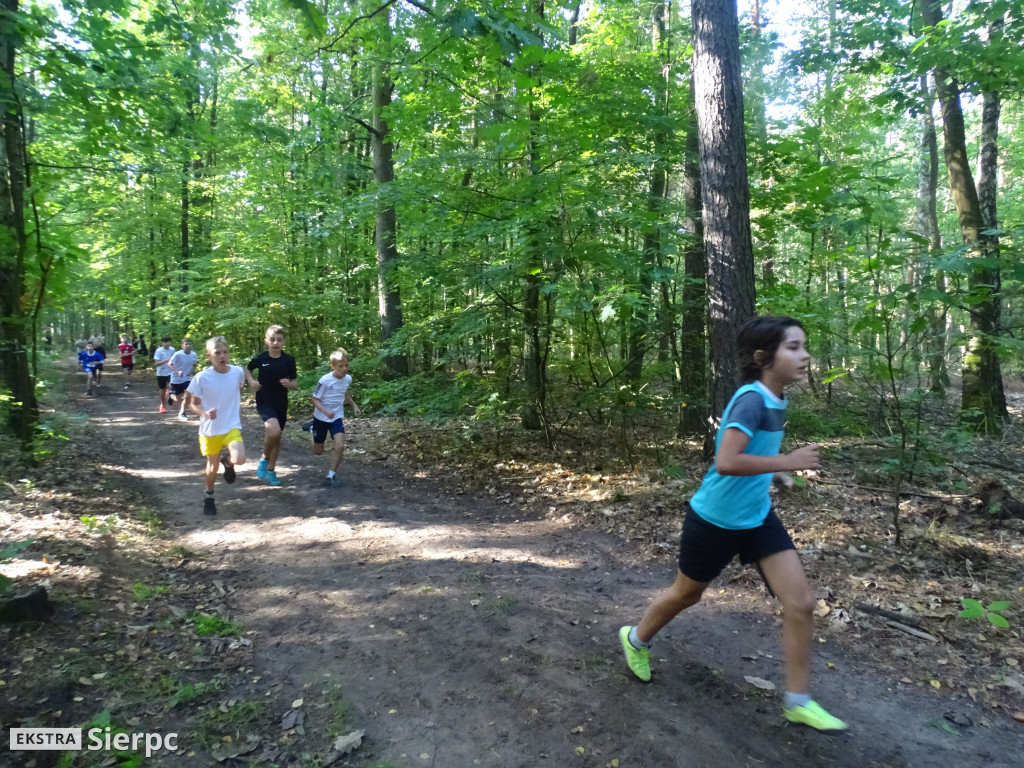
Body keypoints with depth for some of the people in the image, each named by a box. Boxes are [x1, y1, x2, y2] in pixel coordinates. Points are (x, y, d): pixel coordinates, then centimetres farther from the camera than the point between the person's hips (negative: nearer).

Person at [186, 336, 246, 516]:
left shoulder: (238, 372, -9)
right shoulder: (202, 377, -15)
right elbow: (194, 404, -3)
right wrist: (205, 413, -23)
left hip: (232, 427, 1)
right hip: (209, 430, 0)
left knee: (239, 459, -21)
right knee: (213, 466, 13)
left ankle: (227, 461, 17)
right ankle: (209, 497, 41)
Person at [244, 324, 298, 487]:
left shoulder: (289, 360, -4)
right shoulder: (260, 358, -7)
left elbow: (295, 383, 5)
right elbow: (247, 369, 14)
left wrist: (289, 384, -18)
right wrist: (251, 381, -5)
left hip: (281, 403, 3)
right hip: (264, 401, -3)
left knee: (276, 436, 12)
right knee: (274, 430, -27)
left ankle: (270, 470, 31)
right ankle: (264, 459, 1)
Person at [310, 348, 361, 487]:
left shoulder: (348, 379, -7)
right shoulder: (325, 380, -23)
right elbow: (315, 399, -16)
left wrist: (354, 405, 9)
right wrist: (326, 411, -31)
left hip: (337, 417, 3)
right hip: (321, 418, -3)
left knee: (340, 446, -19)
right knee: (317, 452, 14)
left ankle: (331, 475, -1)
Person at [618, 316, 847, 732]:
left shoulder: (774, 400, 1)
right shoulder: (751, 399, -26)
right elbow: (725, 462, -37)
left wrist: (772, 473, 8)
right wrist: (787, 462, -31)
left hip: (759, 517, 7)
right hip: (715, 520, -7)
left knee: (801, 602, 1)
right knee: (686, 594, 15)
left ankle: (798, 701, 19)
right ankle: (636, 638, 44)